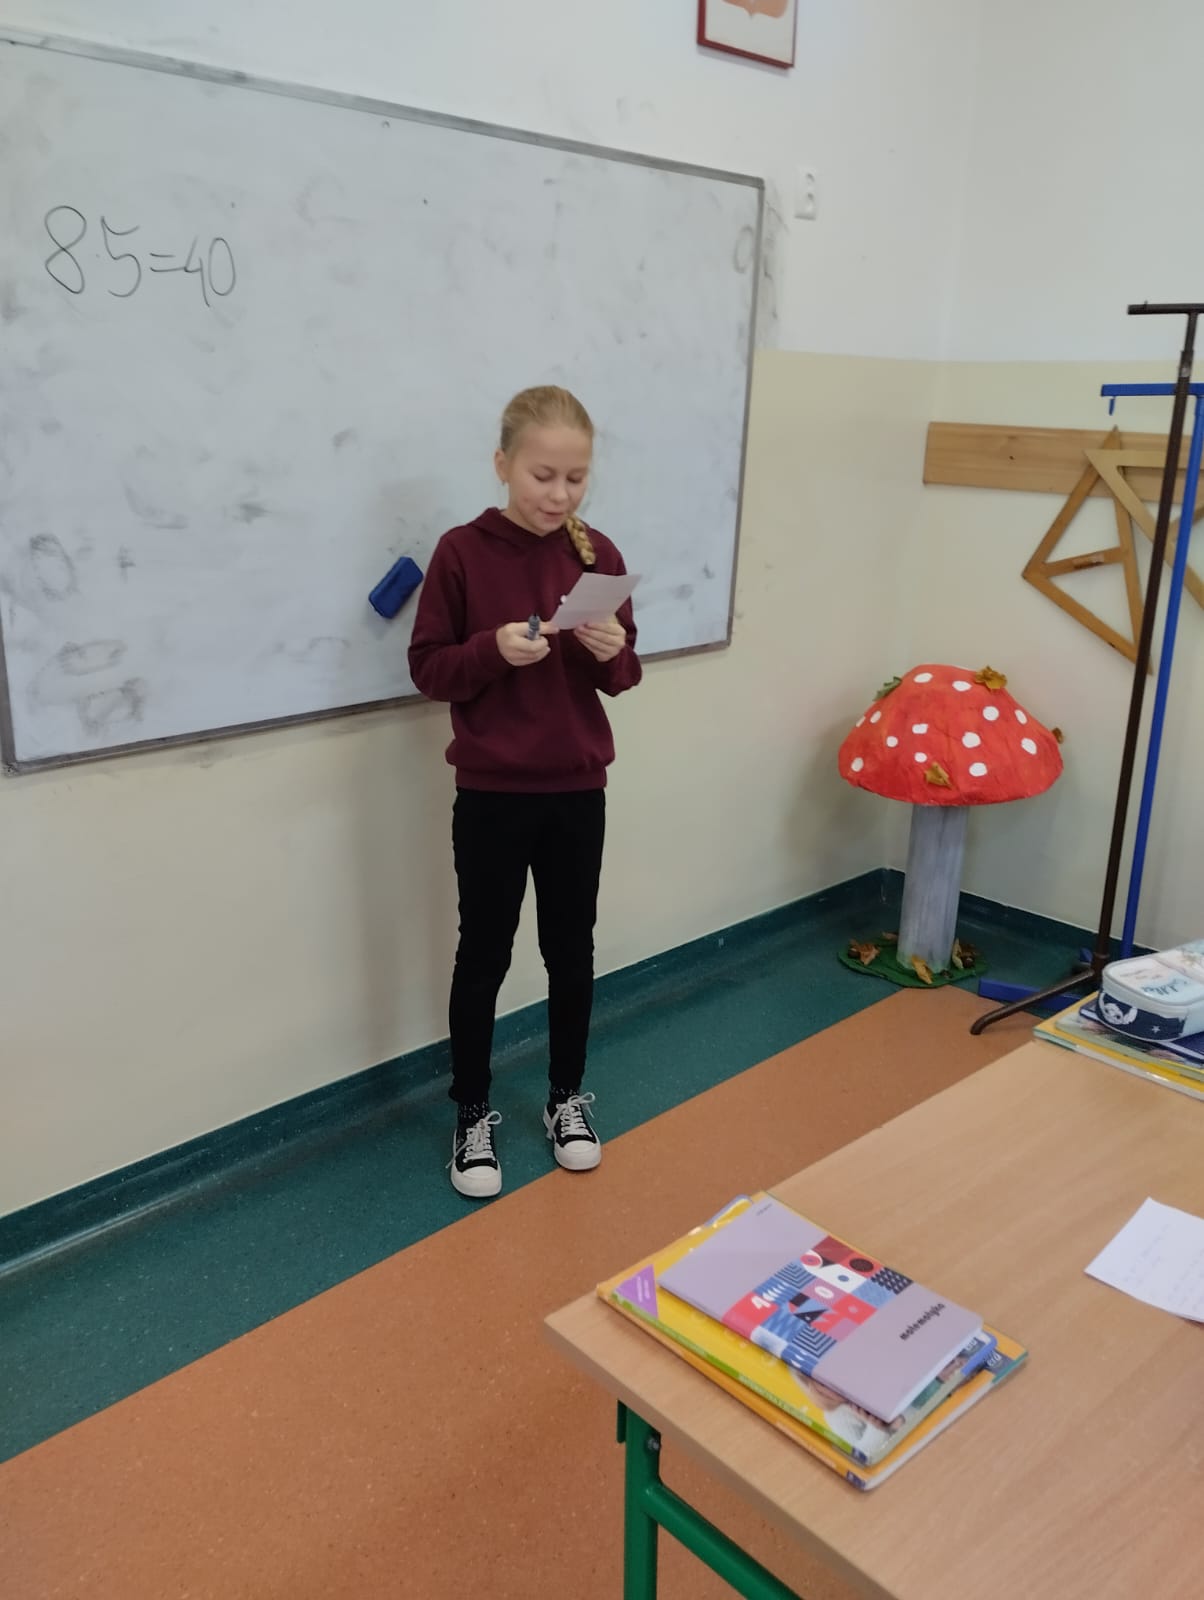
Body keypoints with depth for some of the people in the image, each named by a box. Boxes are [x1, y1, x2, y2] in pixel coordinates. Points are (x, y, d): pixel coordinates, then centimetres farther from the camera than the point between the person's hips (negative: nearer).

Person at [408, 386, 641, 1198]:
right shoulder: (462, 553, -8)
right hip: (491, 795, -3)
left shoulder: (598, 554, 2)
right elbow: (428, 668, -6)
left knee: (572, 949, 14)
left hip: (577, 790, 3)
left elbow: (623, 676, 6)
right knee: (484, 955, 8)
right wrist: (494, 649, -23)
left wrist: (614, 654, -16)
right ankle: (473, 1113, 25)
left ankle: (568, 1095, 33)